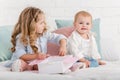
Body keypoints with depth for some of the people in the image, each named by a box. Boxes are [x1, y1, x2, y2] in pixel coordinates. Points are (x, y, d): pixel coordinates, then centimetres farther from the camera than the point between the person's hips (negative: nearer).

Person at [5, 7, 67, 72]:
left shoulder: (44, 34, 2)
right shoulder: (21, 38, -13)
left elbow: (60, 37, 4)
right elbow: (20, 55, -21)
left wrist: (63, 47, -17)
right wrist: (35, 56, -33)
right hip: (26, 62, -4)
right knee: (19, 62, -36)